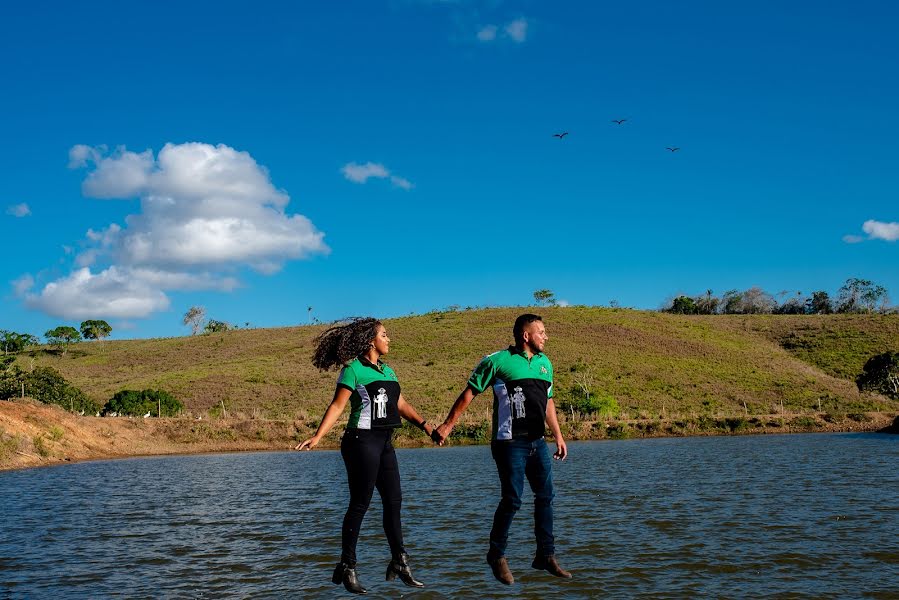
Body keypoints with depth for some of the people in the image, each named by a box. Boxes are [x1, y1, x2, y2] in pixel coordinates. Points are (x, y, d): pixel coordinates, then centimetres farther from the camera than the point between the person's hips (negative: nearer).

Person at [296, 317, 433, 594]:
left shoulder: (387, 371, 16)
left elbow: (401, 405, 17)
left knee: (394, 501, 8)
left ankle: (399, 562, 17)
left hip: (384, 443, 8)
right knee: (360, 504, -3)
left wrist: (423, 424, 6)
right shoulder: (353, 369, -7)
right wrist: (317, 437, -22)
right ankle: (347, 567, 7)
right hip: (361, 441, -8)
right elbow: (337, 405, -13)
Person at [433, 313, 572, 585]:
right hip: (510, 443, -7)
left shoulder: (545, 363, 14)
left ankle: (546, 556, 18)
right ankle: (497, 556, 12)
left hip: (537, 442, 7)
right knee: (512, 499, -6)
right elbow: (469, 393, -3)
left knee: (545, 496, 6)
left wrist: (558, 436, 21)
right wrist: (447, 426, -4)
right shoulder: (498, 361, -6)